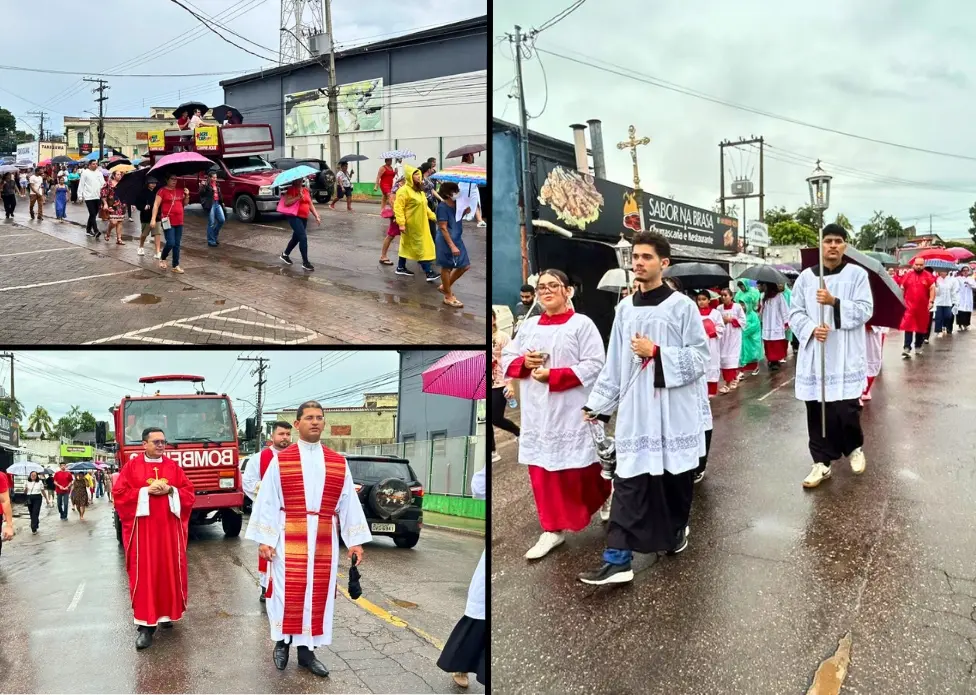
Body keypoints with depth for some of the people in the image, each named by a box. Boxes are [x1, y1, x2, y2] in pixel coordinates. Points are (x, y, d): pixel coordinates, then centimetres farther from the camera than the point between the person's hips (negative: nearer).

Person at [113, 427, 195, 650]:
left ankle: (166, 613, 24)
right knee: (144, 573, -3)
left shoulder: (173, 466, 8)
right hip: (143, 528, -3)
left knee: (170, 570, 7)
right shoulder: (131, 466, 2)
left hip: (169, 527, 3)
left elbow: (189, 492, 6)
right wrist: (146, 491, -15)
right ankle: (146, 624, -2)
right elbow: (119, 494, -5)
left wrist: (170, 490, -12)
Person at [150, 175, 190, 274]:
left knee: (177, 244, 7)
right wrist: (153, 219, -17)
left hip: (179, 222, 6)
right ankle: (162, 259, 16)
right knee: (170, 243, -11)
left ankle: (176, 266, 14)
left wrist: (187, 195, 0)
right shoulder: (162, 191, -6)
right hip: (168, 221, -6)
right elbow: (156, 205, -9)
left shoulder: (179, 191, 11)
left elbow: (185, 203, 20)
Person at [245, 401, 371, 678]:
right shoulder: (280, 461, -2)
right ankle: (282, 643, 22)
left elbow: (349, 503, 6)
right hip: (289, 539, -3)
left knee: (318, 593, 6)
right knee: (289, 592, 2)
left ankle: (306, 649, 19)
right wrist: (264, 539, -7)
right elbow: (267, 502, -2)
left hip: (324, 541, 3)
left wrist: (355, 541, 3)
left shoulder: (338, 463, 5)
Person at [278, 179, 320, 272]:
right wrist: (298, 197, -26)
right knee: (303, 238, -15)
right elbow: (286, 203, -19)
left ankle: (285, 254, 38)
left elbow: (311, 205, 16)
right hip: (294, 217, -8)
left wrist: (317, 216, 9)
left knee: (296, 238, 18)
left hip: (304, 218, 8)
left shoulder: (305, 190, 13)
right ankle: (305, 262, -11)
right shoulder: (291, 190, -8)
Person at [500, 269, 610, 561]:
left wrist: (552, 376, -19)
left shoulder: (582, 324, -6)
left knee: (580, 472, 4)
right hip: (537, 413, 5)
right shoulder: (528, 326, 11)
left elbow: (594, 366, -14)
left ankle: (606, 502, 34)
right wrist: (524, 363, -8)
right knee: (542, 472, 5)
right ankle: (553, 529, 15)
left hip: (573, 411, -5)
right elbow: (506, 359, 15)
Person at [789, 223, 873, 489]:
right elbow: (795, 313, 7)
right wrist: (812, 329, -12)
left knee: (846, 409, -4)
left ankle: (854, 448, 26)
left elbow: (865, 311, -6)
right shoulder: (806, 276, 7)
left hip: (846, 355, -2)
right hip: (814, 353, 2)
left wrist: (834, 302, -19)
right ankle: (822, 462, 14)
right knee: (816, 410, 3)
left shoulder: (857, 274, 1)